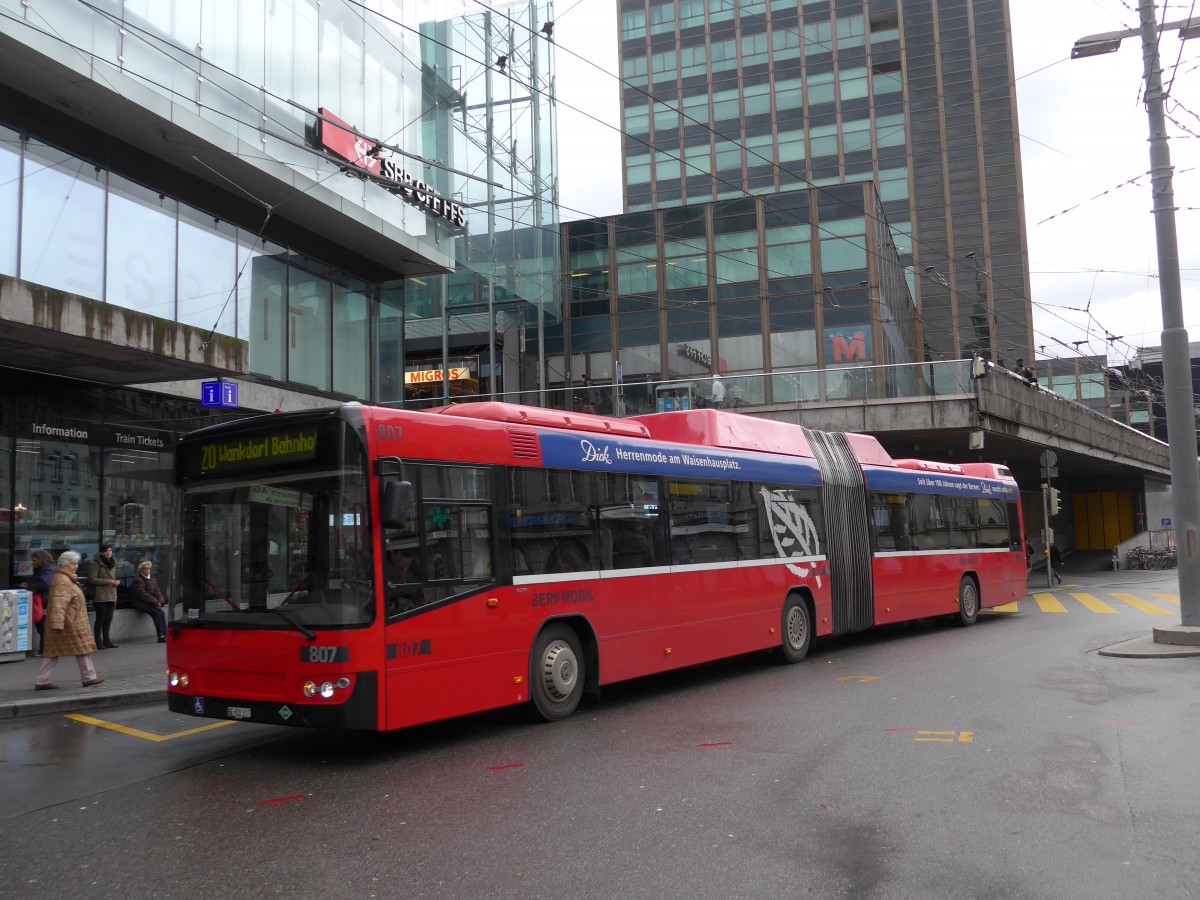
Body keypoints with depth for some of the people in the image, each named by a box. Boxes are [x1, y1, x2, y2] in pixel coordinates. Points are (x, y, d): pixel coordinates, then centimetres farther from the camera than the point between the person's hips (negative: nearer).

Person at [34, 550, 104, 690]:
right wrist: (57, 624, -32)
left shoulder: (66, 579, 16)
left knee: (53, 652, 9)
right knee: (82, 648, 2)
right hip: (70, 624, -10)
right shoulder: (62, 581, -19)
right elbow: (58, 604, -27)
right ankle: (89, 677, 13)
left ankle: (41, 681, 9)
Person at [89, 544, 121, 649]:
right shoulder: (97, 563, -6)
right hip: (100, 596, -6)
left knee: (108, 618, 7)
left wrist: (117, 582, 4)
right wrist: (108, 581, -16)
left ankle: (106, 640, 14)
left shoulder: (113, 563, 16)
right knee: (101, 618, -4)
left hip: (111, 596, 6)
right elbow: (92, 578, -13)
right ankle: (98, 641, 3)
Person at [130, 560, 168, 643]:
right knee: (157, 613, -27)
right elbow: (142, 595, -15)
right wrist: (155, 602, -18)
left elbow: (157, 592, 14)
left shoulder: (152, 580, 20)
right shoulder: (138, 580, -5)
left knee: (162, 613, -20)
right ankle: (161, 636, -29)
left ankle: (165, 635, -26)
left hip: (152, 604, 7)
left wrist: (159, 602, -7)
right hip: (141, 604, -7)